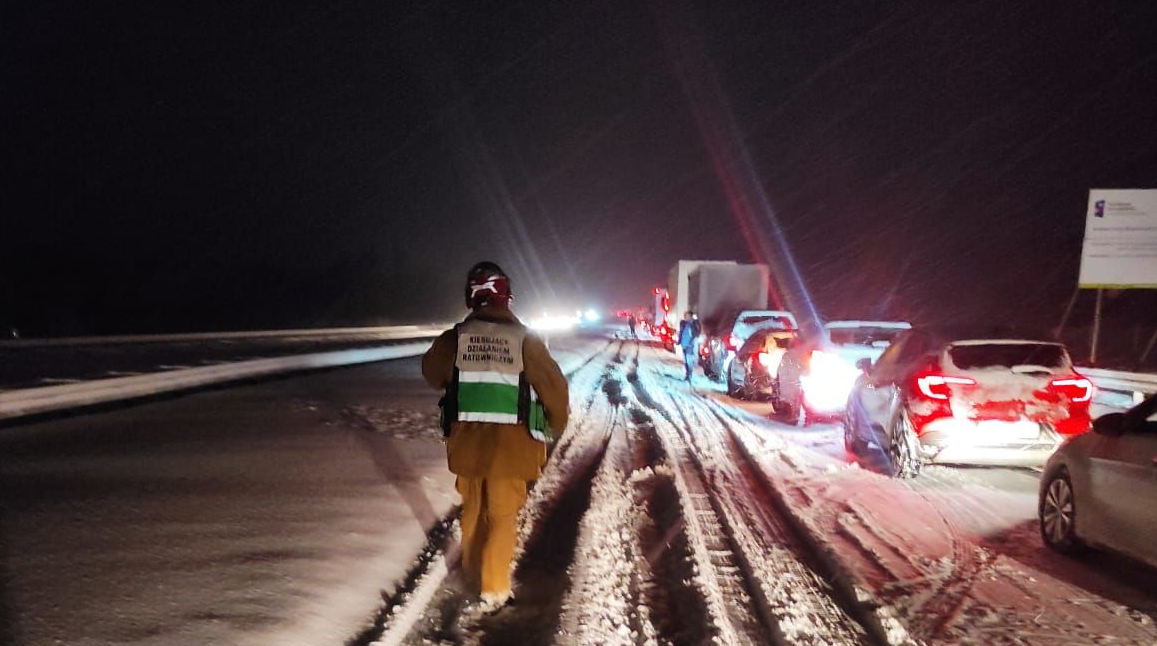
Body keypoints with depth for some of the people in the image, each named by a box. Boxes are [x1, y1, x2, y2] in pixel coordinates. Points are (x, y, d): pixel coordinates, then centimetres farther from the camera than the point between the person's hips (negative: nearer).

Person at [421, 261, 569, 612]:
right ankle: (493, 589, 4)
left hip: (467, 438, 3)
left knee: (473, 509, 21)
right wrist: (557, 423, 13)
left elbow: (432, 372, 14)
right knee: (503, 514, 8)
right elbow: (554, 386, -5)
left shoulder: (454, 338, -3)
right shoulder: (525, 340, -9)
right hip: (511, 442, -3)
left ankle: (473, 575, 36)